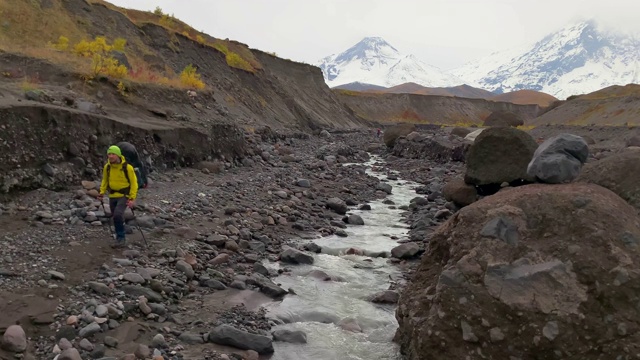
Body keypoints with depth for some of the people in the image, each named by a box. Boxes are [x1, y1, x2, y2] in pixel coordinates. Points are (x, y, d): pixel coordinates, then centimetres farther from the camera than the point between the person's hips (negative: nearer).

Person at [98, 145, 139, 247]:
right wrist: (102, 192, 2)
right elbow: (105, 180, 14)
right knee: (116, 217, 10)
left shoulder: (127, 167, -15)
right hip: (112, 196, 5)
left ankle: (120, 238, -6)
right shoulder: (107, 167, -2)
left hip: (124, 196, -5)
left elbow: (134, 183, -10)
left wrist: (132, 198, -15)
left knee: (117, 215, -22)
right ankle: (120, 239, 26)